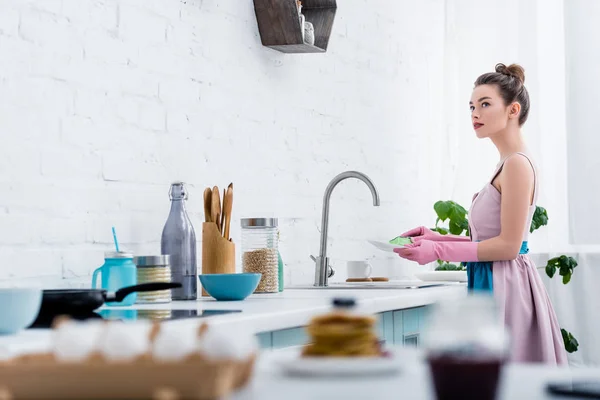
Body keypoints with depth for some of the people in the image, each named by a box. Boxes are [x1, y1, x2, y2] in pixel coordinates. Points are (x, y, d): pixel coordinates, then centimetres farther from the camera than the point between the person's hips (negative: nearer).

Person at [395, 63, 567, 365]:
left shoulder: (517, 164, -14)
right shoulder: (507, 164, 15)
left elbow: (508, 245, -17)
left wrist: (439, 251, -15)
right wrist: (438, 238, 10)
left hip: (505, 288, -10)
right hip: (492, 284, 10)